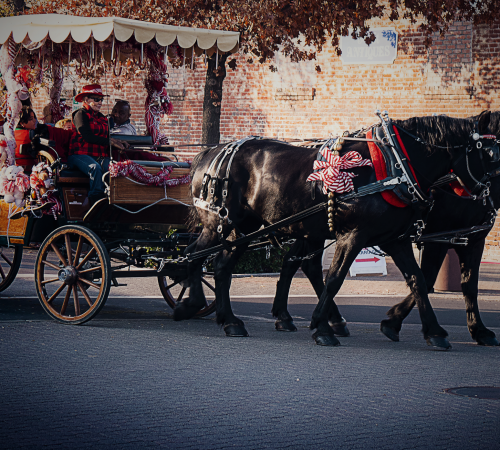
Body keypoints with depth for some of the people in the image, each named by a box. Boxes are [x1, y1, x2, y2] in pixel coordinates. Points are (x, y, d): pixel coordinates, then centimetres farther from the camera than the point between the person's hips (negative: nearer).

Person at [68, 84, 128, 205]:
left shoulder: (102, 118, 25)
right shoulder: (81, 114, 2)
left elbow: (107, 137, 19)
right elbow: (87, 137, -12)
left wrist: (121, 144, -3)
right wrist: (110, 141, -15)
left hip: (101, 156, 6)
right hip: (81, 155, -6)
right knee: (95, 168, -38)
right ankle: (96, 201, -40)